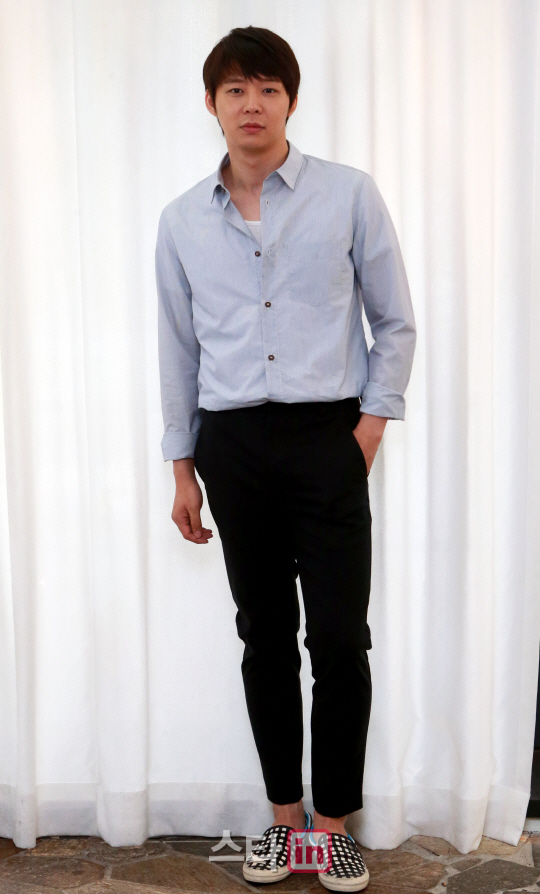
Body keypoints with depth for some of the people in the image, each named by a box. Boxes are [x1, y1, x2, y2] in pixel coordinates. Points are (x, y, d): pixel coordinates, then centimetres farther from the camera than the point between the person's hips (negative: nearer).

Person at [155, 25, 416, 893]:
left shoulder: (350, 195, 1)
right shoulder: (182, 221, 8)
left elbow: (395, 322, 6)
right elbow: (179, 348, 12)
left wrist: (374, 416, -4)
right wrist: (183, 467, 11)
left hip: (327, 438, -2)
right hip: (233, 443, 3)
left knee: (339, 639, -2)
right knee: (265, 636, 10)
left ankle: (335, 821, 18)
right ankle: (285, 813, 26)